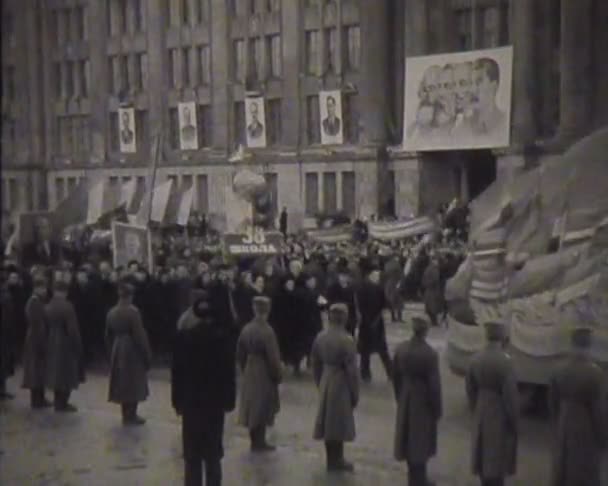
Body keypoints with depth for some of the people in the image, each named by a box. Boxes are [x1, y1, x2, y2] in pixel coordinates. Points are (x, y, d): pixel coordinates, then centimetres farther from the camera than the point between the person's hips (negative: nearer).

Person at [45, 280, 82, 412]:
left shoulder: (48, 306, 1)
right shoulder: (67, 306, -18)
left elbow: (46, 326, 5)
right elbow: (72, 328, -19)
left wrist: (49, 339, 12)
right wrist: (78, 345, -10)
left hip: (52, 343, 7)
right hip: (66, 343, -7)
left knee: (56, 371, 15)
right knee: (67, 373, 3)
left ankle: (59, 402, 20)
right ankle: (62, 403, 5)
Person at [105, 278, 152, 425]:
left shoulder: (111, 312, 4)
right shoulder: (132, 312, -18)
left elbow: (108, 336, 12)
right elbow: (140, 335, -18)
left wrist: (112, 351, 22)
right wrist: (147, 354, -11)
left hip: (118, 351, 7)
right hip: (132, 351, -7)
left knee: (122, 382, 13)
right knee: (133, 384, 2)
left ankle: (126, 415, 20)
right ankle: (131, 416, 6)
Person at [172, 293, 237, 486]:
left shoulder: (184, 336, -7)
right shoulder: (221, 336, -8)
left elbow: (177, 372, -4)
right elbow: (229, 372, -6)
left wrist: (177, 400, 3)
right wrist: (229, 400, 1)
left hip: (191, 401, 0)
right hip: (215, 401, 0)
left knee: (192, 455, 7)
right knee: (213, 454, 10)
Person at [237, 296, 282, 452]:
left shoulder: (246, 329, -1)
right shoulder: (267, 332, -21)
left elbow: (240, 354, 8)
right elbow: (273, 357, -18)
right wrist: (277, 375, -6)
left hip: (249, 374, 7)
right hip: (264, 375, -6)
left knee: (251, 407, 14)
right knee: (263, 409, 4)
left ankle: (256, 441, 24)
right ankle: (259, 443, 11)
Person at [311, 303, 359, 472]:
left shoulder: (320, 337, -1)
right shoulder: (347, 340, -21)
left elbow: (315, 364, 8)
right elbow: (351, 370, -17)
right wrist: (355, 393, -8)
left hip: (325, 383, 6)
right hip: (341, 385, -6)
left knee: (327, 421, 15)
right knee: (339, 423, 6)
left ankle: (331, 459, 26)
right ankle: (337, 461, 16)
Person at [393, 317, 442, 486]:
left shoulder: (401, 348, -7)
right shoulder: (430, 354, -23)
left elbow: (395, 376, 3)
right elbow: (434, 384, -17)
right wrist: (437, 409, -5)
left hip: (406, 401, 5)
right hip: (423, 402, -5)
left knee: (409, 439, 18)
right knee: (420, 442, 8)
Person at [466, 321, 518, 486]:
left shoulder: (476, 359, -3)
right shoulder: (505, 361, -23)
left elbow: (471, 389, 6)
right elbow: (510, 394, -20)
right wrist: (513, 421, -9)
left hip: (481, 415, 6)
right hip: (500, 416, -6)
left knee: (485, 456, 19)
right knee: (498, 459, 4)